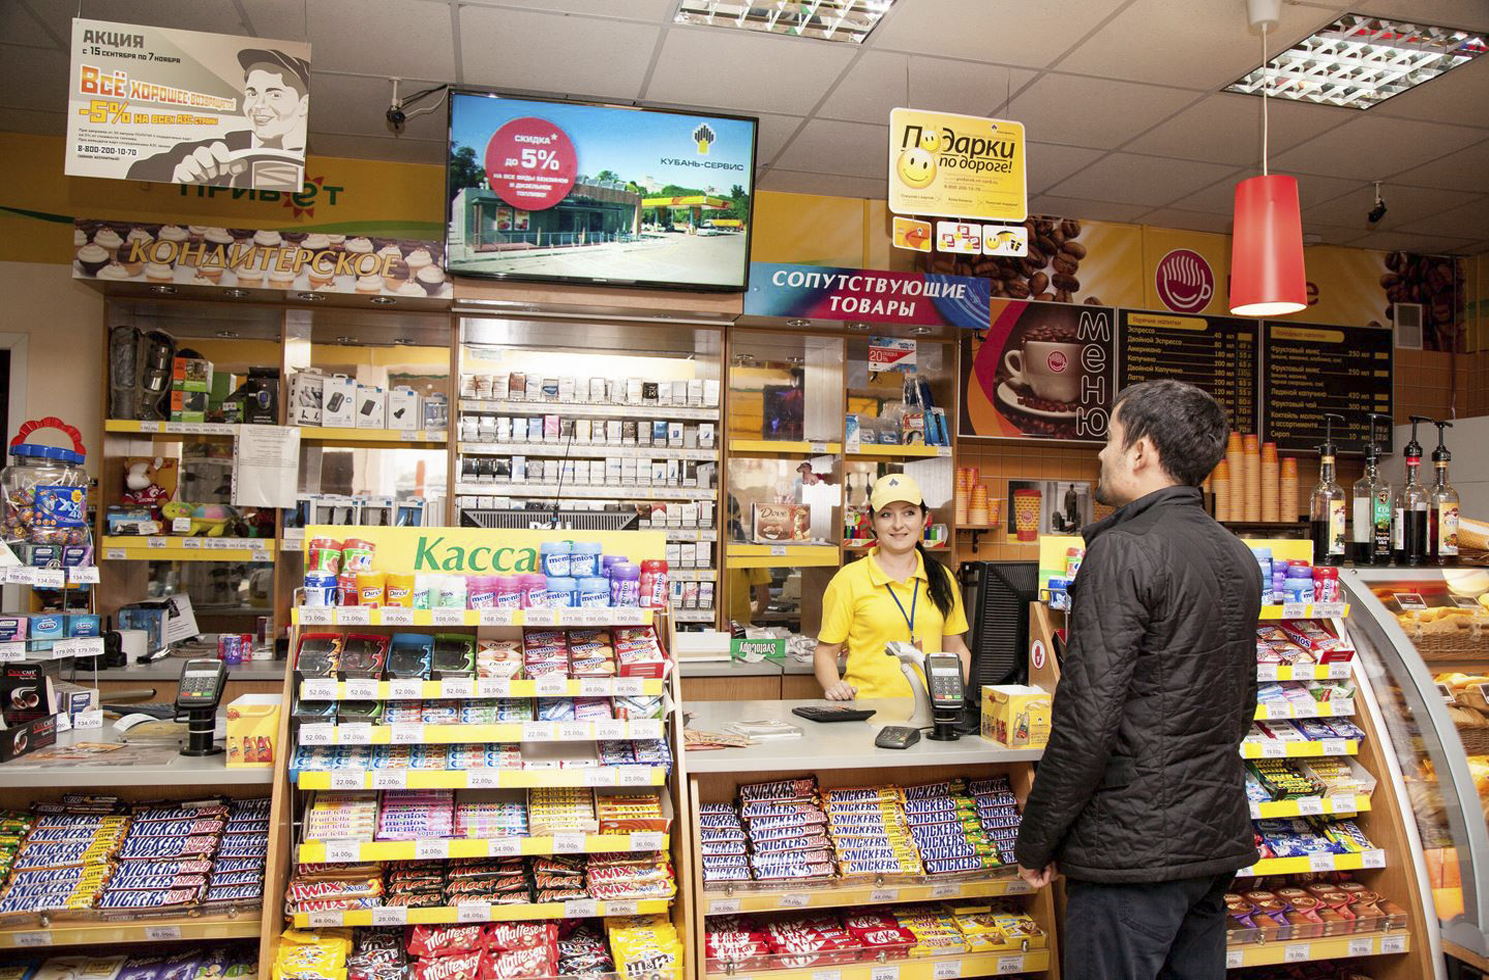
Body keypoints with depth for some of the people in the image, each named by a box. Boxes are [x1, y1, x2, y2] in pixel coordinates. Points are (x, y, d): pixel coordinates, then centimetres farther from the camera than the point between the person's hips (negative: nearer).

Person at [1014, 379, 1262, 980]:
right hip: (1218, 838, 9)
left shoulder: (1124, 551, -17)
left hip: (1134, 846, -8)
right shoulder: (1237, 556, 10)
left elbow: (1087, 717, -21)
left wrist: (1035, 841, -11)